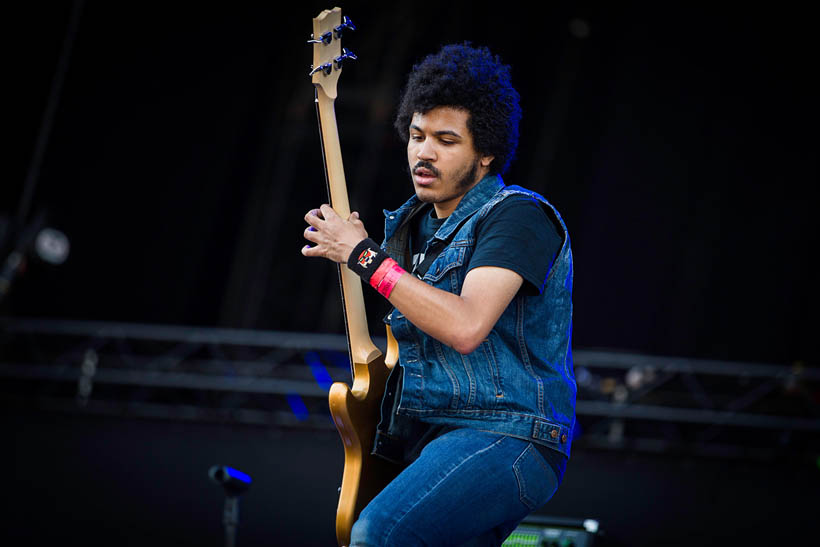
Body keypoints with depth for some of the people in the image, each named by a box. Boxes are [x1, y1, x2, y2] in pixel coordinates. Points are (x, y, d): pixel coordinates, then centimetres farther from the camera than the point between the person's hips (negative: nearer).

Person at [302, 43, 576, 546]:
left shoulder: (518, 217, -9)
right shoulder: (412, 224, 16)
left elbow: (465, 327, -24)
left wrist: (365, 257, -17)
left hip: (507, 441, -9)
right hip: (420, 439, 9)